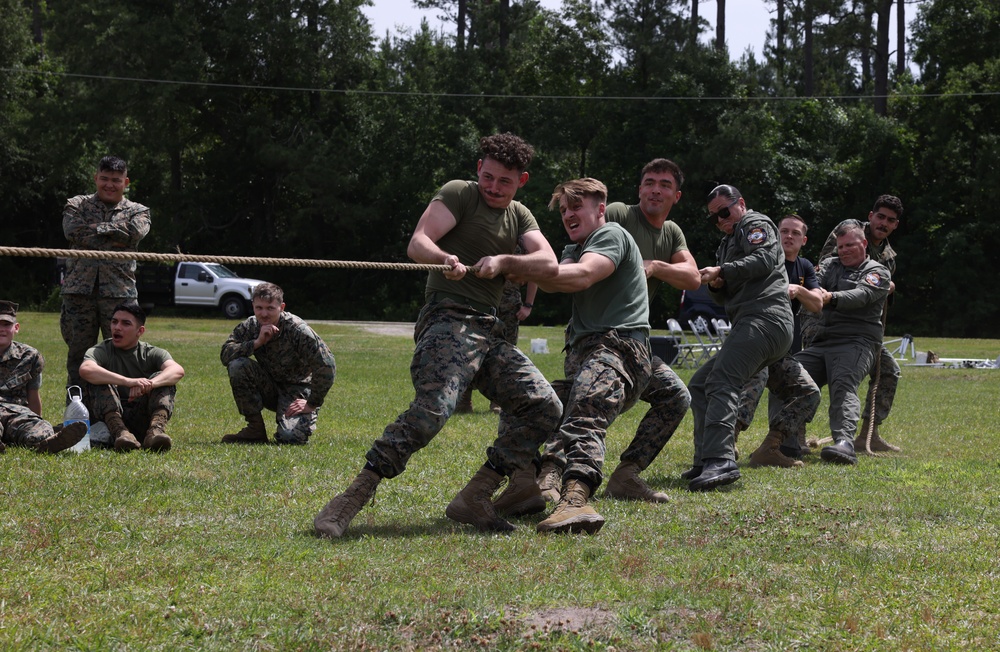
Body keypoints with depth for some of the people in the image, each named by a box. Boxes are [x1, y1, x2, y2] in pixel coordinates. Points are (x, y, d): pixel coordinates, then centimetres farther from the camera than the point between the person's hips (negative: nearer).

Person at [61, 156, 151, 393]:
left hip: (119, 291, 0)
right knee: (78, 350, 4)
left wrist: (97, 228, -5)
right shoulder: (77, 205, 13)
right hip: (80, 289, 0)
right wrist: (115, 240, -8)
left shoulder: (137, 211, 13)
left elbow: (135, 232, -10)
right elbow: (73, 231, -9)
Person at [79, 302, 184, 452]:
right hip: (110, 417, -1)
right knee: (99, 380, -22)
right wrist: (128, 381, -39)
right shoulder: (100, 351, 0)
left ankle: (156, 429, -42)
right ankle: (120, 432, -44)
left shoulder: (152, 354, 5)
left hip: (142, 420, 1)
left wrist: (148, 384, -39)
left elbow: (178, 370, -18)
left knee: (163, 378, -16)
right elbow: (86, 370, -26)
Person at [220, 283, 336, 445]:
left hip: (297, 389, -4)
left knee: (290, 437, -30)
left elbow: (327, 367, -24)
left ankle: (309, 416, 10)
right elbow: (225, 355, -17)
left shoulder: (298, 330, -22)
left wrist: (312, 404, -19)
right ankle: (255, 430, -10)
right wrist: (257, 342, -28)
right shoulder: (249, 326, -7)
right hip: (269, 388, 4)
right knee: (237, 366, -22)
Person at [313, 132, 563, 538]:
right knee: (434, 407, -30)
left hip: (490, 332, 7)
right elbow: (417, 243, -9)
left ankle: (474, 498, -5)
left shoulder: (520, 216, 22)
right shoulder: (459, 194, 4)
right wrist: (445, 258, -31)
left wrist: (504, 262, -12)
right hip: (449, 319, -7)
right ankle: (351, 499, -30)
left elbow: (549, 264, 6)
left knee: (545, 408, -8)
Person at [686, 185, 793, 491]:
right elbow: (726, 297, 26)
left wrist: (722, 271, -13)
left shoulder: (755, 224, 6)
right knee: (699, 385, 12)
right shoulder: (728, 241, 32)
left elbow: (764, 260, -15)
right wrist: (716, 285, 4)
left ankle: (720, 461, -40)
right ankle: (707, 460, 5)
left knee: (721, 385, -26)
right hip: (750, 326, 11)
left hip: (764, 319, -11)